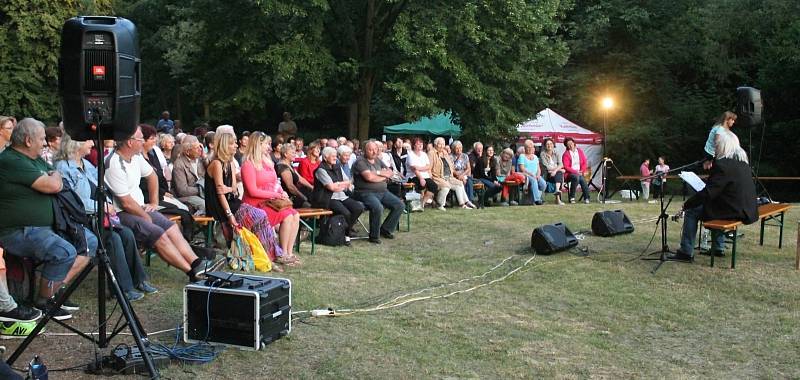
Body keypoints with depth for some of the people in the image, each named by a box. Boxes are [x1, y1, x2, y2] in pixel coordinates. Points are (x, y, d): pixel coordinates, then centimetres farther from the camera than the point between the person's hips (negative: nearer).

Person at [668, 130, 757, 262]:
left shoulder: (723, 165, -19)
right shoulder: (742, 161, 11)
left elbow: (708, 192, -20)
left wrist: (687, 204, -10)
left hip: (733, 211, -10)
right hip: (747, 209, 10)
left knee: (691, 212, 0)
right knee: (716, 204, 35)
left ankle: (686, 252, 5)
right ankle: (718, 248, 37)